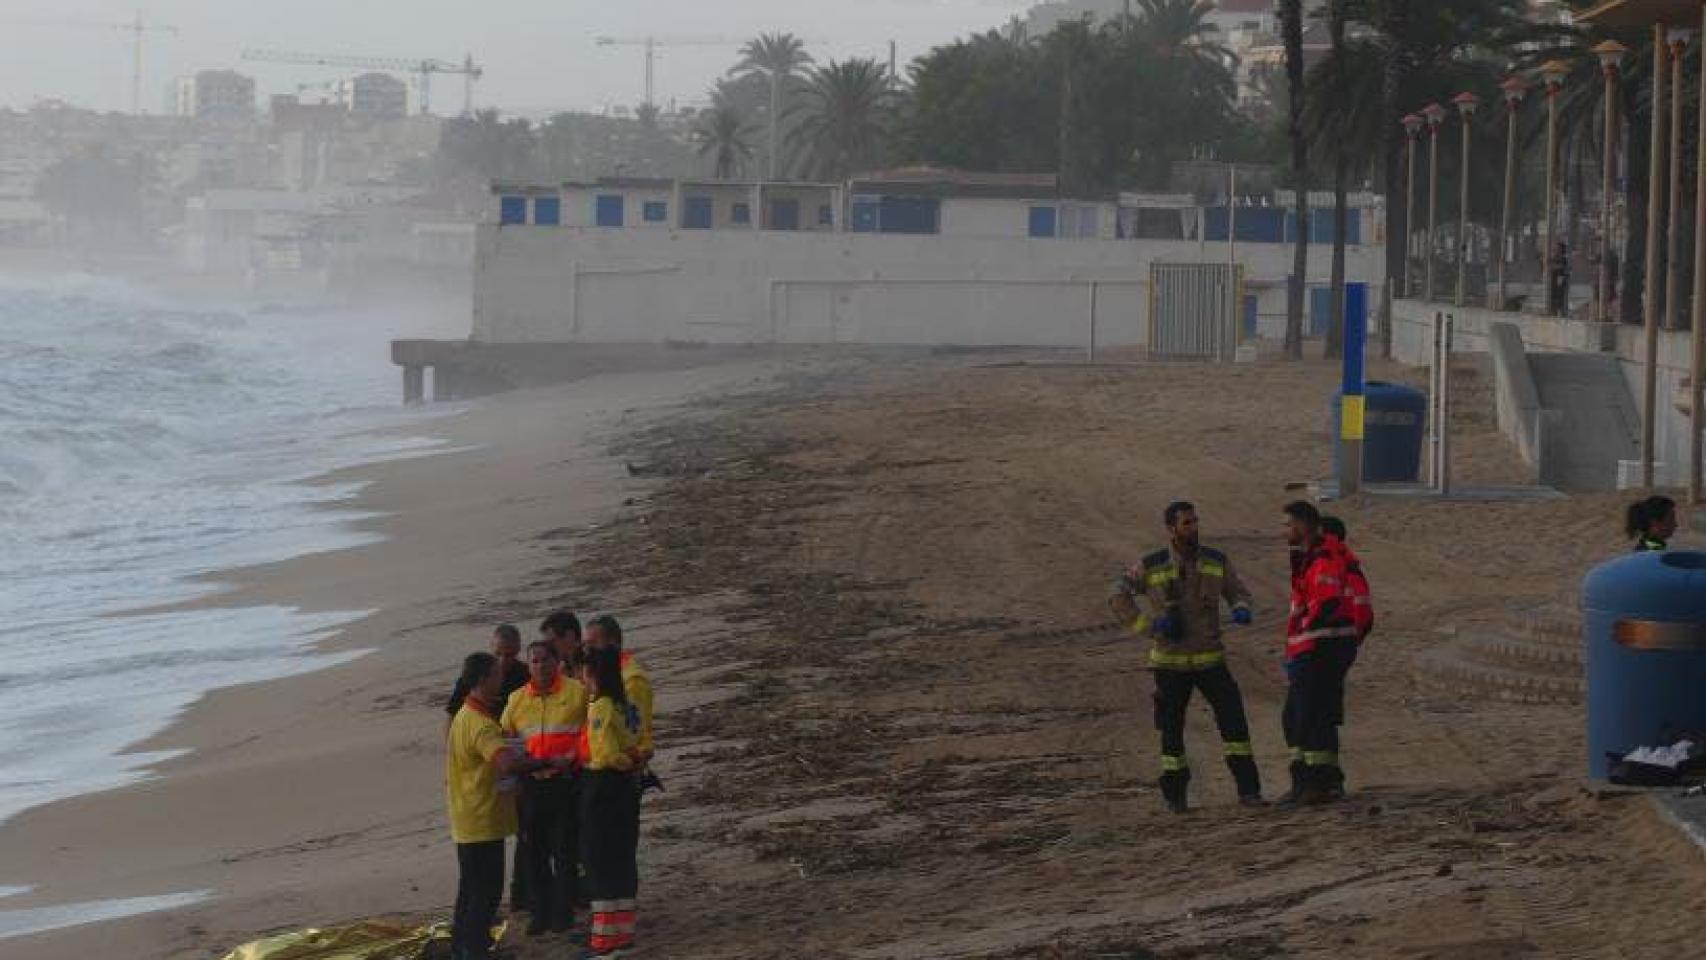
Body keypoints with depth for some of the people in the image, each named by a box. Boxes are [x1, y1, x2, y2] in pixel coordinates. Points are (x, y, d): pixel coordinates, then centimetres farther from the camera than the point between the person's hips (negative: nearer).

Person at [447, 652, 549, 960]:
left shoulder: (465, 716, 11)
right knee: (486, 891, -4)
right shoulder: (480, 724, -23)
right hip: (482, 822, -10)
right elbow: (508, 764, -39)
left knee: (472, 887, 19)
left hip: (468, 820, 10)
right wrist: (548, 762, -31)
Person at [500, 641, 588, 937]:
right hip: (533, 783, 4)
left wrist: (572, 757, -14)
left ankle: (562, 912, 11)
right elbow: (503, 738, 12)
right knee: (533, 851, 7)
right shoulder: (517, 699, 9)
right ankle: (541, 911, 18)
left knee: (565, 851, 1)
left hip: (567, 782, -4)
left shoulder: (576, 692, -2)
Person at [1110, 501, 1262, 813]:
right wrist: (1148, 625, -14)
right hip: (1170, 661, -1)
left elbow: (1238, 592, 11)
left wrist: (1241, 610, -14)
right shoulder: (1152, 566, -7)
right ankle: (1175, 795, 19)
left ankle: (1248, 789, -5)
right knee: (1172, 728, 4)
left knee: (1233, 718, -10)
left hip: (1210, 659, 1)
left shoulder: (1217, 561, -1)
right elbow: (1118, 598, -1)